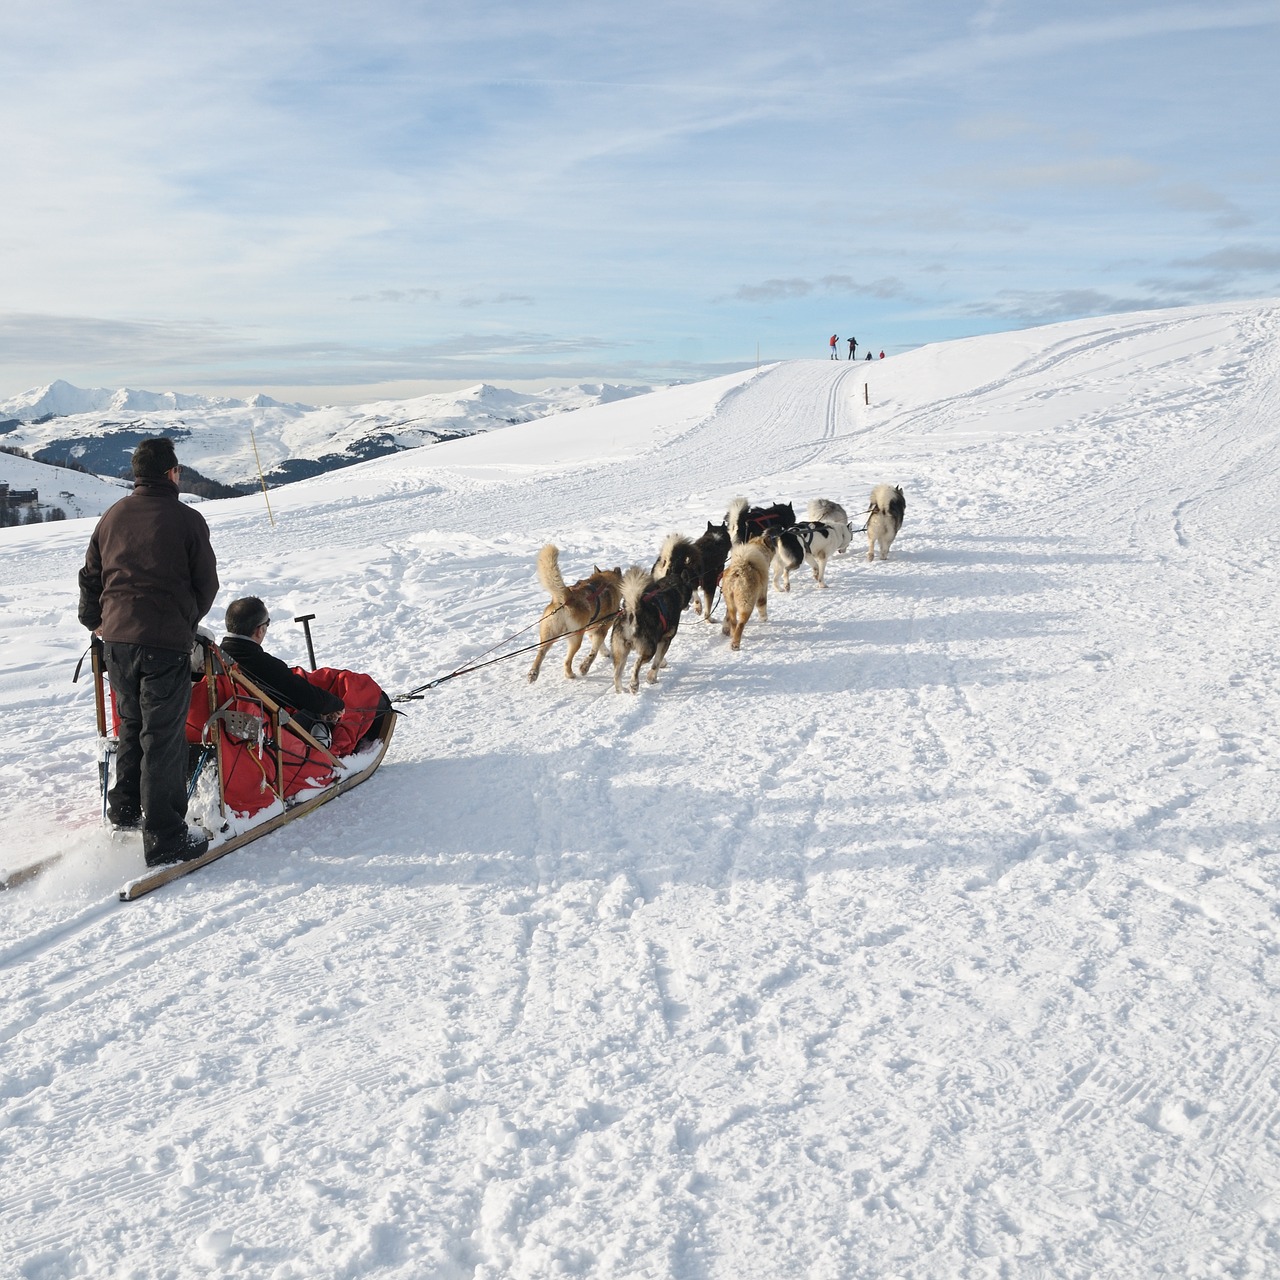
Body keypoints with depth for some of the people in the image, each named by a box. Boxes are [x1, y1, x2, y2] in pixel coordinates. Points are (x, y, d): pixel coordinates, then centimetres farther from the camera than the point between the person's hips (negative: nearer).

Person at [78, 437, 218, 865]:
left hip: (116, 639, 6)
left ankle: (125, 810, 33)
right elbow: (206, 584, -1)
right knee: (163, 738, -2)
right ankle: (164, 839, 1)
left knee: (132, 725, 24)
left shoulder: (113, 517, 10)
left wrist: (94, 622, 33)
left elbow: (90, 576, 17)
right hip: (165, 641, -6)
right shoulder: (186, 518, -6)